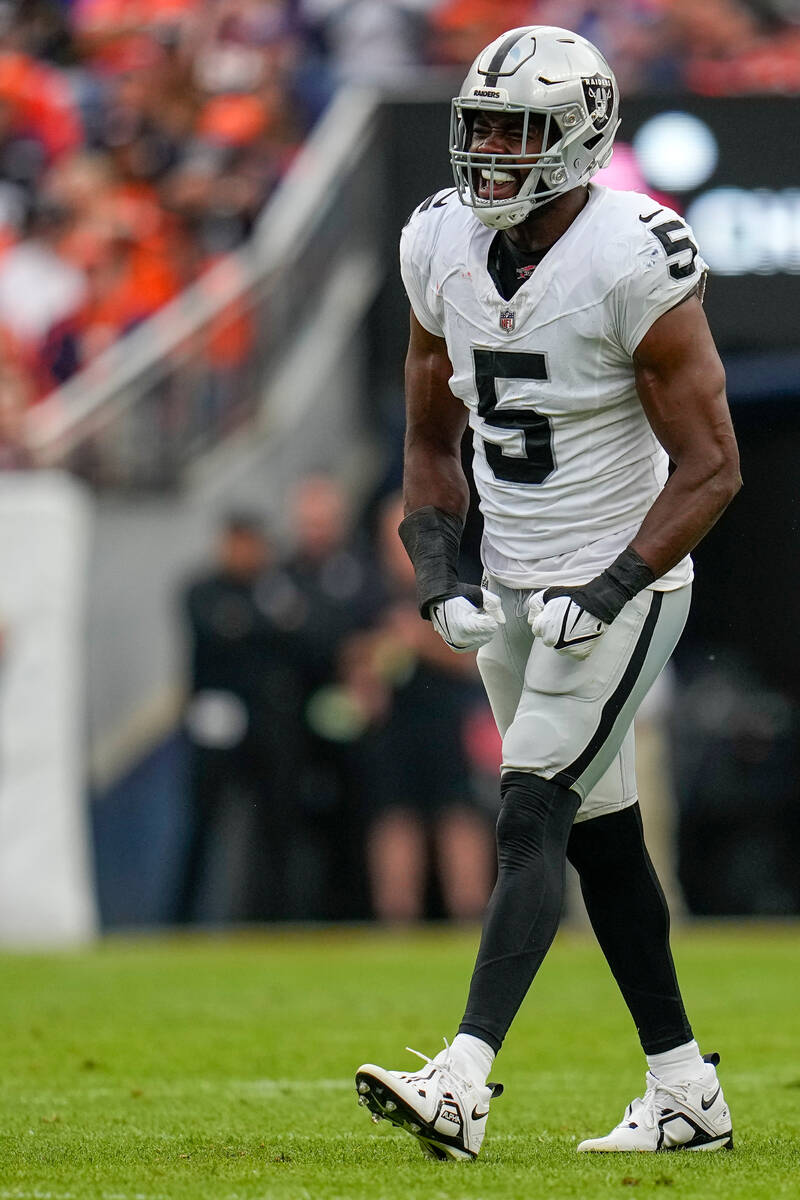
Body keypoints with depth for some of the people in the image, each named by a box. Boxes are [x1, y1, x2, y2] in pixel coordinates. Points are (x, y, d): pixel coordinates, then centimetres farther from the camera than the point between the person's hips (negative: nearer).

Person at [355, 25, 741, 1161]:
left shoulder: (635, 261, -19)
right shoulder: (442, 245, 1)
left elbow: (711, 467, -16)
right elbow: (432, 438, 13)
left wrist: (608, 593, -23)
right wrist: (440, 575, -2)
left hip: (619, 583, -7)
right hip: (515, 587, 7)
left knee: (533, 815, -17)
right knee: (599, 832, 11)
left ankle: (464, 1082, -25)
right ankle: (686, 1092, 20)